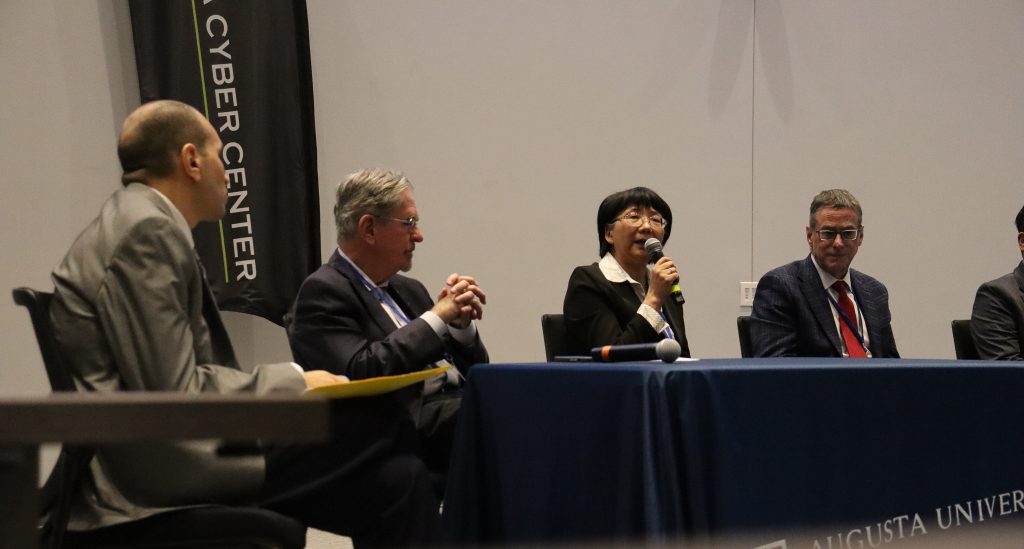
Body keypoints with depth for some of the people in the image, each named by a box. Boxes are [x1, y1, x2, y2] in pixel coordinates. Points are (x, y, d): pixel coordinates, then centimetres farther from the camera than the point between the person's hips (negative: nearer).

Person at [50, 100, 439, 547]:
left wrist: (287, 382, 6)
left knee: (396, 474, 1)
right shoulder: (146, 232, -13)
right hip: (155, 464, -9)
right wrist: (293, 381, -7)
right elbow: (175, 392, -18)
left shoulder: (142, 225, 17)